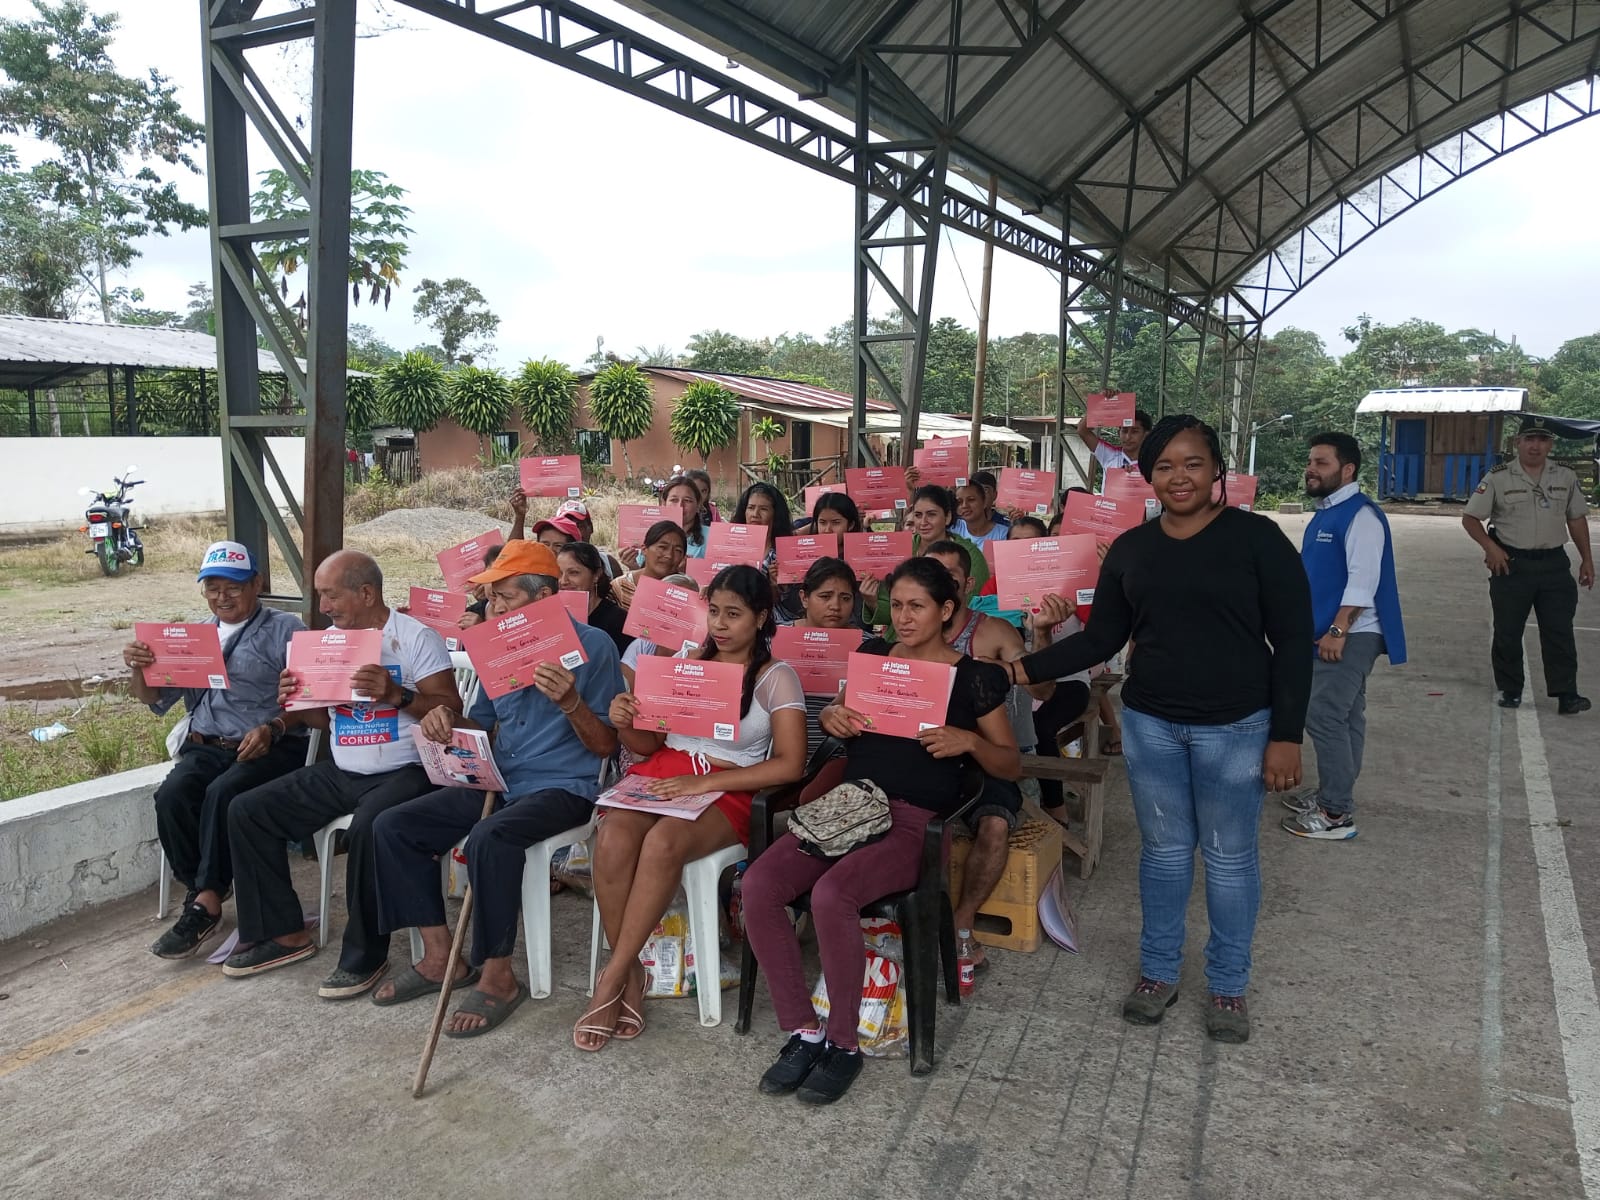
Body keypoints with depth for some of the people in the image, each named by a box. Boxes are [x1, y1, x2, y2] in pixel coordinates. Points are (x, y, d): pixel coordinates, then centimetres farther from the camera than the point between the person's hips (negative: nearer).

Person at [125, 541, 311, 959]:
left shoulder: (284, 630, 3)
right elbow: (154, 699, 18)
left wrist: (272, 729, -24)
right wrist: (138, 669, -4)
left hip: (270, 748, -5)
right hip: (205, 748, 5)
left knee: (222, 794, -32)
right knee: (171, 796, -25)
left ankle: (205, 902, -20)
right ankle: (202, 891, -12)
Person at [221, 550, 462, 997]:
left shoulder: (417, 637, -9)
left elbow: (451, 711, -14)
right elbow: (324, 717, 20)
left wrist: (397, 694, -28)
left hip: (403, 772, -8)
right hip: (340, 773, 8)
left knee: (368, 827, -36)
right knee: (247, 811, -1)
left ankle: (364, 957, -17)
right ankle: (285, 933, 8)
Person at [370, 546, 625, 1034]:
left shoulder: (591, 645, -9)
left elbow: (606, 745, -9)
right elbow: (481, 725, 19)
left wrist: (569, 701, -27)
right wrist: (447, 718, -4)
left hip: (563, 787, -7)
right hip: (497, 781, 8)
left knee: (490, 836, -35)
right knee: (392, 825, -5)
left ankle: (498, 976, -16)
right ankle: (440, 956, 4)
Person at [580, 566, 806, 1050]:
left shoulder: (777, 677, 1)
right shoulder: (686, 660, 14)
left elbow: (790, 765, -9)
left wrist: (704, 783, -16)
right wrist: (625, 725, -7)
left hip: (726, 790, -3)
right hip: (661, 774, 4)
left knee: (662, 842, -36)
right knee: (613, 840, -30)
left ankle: (612, 977, -19)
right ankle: (630, 974, -12)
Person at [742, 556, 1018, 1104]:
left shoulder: (975, 677, 3)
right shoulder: (873, 654, 14)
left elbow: (1011, 765, 7)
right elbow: (839, 715, 27)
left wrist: (969, 741, -13)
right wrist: (832, 715, 3)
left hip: (914, 821, -5)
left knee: (831, 894, -33)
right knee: (759, 883, -21)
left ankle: (843, 1043, -11)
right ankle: (803, 1031, -9)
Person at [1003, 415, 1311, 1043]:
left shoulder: (1256, 537, -8)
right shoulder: (1130, 549, 3)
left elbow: (1292, 640, -7)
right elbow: (1101, 639, 6)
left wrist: (1286, 736, -11)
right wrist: (1023, 668, -4)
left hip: (1235, 727, -3)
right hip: (1150, 724, 3)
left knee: (1229, 856, 10)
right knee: (1163, 849, 15)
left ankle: (1229, 984, 29)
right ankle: (1158, 971, 32)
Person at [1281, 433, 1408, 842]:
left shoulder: (1361, 515, -17)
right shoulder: (1326, 513, 13)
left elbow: (1362, 581, -23)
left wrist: (1337, 631, -25)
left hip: (1350, 636, -10)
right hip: (1327, 633, 10)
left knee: (1323, 716, -11)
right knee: (1343, 717, 16)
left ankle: (1336, 814, -5)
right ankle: (1333, 794, 24)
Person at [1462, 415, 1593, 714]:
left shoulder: (1565, 477, 6)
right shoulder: (1498, 478, -4)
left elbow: (1576, 519, 14)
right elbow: (1470, 518, -2)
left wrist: (1587, 559, 12)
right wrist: (1490, 547, -15)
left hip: (1554, 564, 2)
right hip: (1511, 565, -2)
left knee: (1560, 632, 0)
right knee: (1507, 633, 6)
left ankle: (1566, 694, 2)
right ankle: (1510, 691, 19)